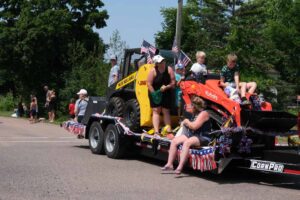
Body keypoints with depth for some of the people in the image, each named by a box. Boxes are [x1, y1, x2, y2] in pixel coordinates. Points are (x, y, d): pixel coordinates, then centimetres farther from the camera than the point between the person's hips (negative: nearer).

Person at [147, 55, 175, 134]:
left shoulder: (169, 69, -4)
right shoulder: (153, 71, -11)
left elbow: (173, 82, -4)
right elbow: (149, 84, -14)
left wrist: (166, 87, -21)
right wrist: (154, 94, -19)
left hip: (166, 93, 2)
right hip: (155, 93, -2)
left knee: (166, 111, 6)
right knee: (156, 111, -6)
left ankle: (169, 130, 8)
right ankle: (156, 131, -10)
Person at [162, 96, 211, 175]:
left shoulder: (203, 113, -11)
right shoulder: (195, 114, 18)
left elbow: (194, 126, -21)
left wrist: (187, 122, -2)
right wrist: (185, 122, 10)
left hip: (203, 138, -10)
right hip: (191, 135, 10)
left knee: (187, 142, -37)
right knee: (174, 141, -5)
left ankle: (180, 167, -41)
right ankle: (169, 164, -6)